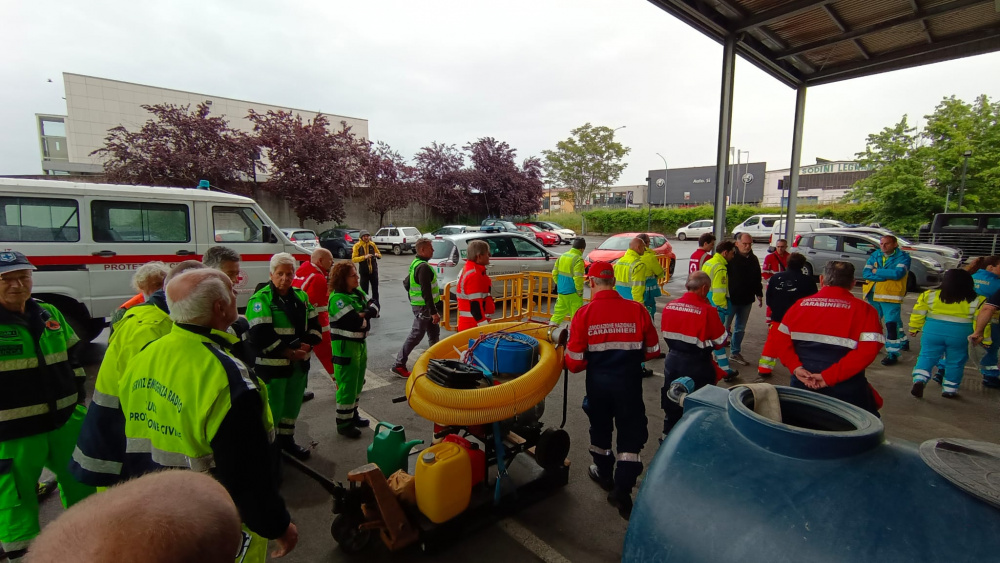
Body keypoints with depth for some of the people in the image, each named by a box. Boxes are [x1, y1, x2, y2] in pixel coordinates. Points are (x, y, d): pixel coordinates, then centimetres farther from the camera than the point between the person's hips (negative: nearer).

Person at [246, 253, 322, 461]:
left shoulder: (301, 296, 9)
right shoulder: (261, 299, -12)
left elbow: (314, 325, 10)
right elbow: (260, 335, -20)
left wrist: (307, 345, -8)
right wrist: (288, 352, -19)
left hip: (299, 363, 7)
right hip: (272, 365, -7)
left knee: (293, 404, 19)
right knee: (273, 407, 2)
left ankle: (287, 439, 37)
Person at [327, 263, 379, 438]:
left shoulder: (358, 292, 7)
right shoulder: (337, 298, -20)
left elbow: (374, 307, -1)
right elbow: (356, 321, -27)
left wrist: (363, 314, -18)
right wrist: (366, 318, -7)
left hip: (360, 342, 9)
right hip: (345, 346, -9)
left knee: (358, 383, 19)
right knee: (347, 385, -1)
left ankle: (353, 414, 34)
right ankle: (343, 423, 11)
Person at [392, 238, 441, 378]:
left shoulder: (416, 264, 10)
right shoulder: (424, 267, -21)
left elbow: (406, 283, 19)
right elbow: (426, 292, -26)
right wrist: (434, 312, -25)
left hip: (418, 304, 10)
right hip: (423, 307, -10)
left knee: (434, 333, 19)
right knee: (416, 336, -3)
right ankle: (399, 365, 5)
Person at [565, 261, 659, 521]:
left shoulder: (584, 314, -14)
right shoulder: (637, 309, -10)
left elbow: (574, 361, -12)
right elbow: (653, 349, 2)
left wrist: (577, 364, 10)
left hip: (598, 382, 1)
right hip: (630, 382, 0)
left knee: (600, 428, 22)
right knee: (631, 434, 13)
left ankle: (605, 474, 42)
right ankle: (622, 489, 13)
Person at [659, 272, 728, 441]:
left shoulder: (669, 306, -5)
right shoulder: (707, 310, -21)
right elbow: (720, 341, -11)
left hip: (673, 361, 5)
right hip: (697, 365, -5)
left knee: (672, 403, 21)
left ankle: (668, 434, 36)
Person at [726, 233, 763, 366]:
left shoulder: (753, 259, 7)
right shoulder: (730, 258, -13)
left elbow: (757, 278, 18)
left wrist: (759, 294, 17)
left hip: (746, 300, 6)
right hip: (731, 299, -6)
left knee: (740, 329, 15)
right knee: (724, 327, 0)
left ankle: (735, 353, 27)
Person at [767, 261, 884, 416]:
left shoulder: (800, 304, 4)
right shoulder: (864, 310, -4)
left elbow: (779, 339, -2)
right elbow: (868, 350, -16)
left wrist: (796, 367, -9)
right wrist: (829, 376, -19)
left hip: (802, 384, 3)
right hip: (844, 390, -2)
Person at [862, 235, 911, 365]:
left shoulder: (903, 257, -5)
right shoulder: (875, 255, 7)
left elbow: (898, 273, -22)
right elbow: (866, 273, -4)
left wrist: (876, 271, -13)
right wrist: (887, 275, -15)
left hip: (891, 296, -6)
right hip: (873, 295, 6)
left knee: (891, 323, -8)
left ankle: (893, 353, 0)